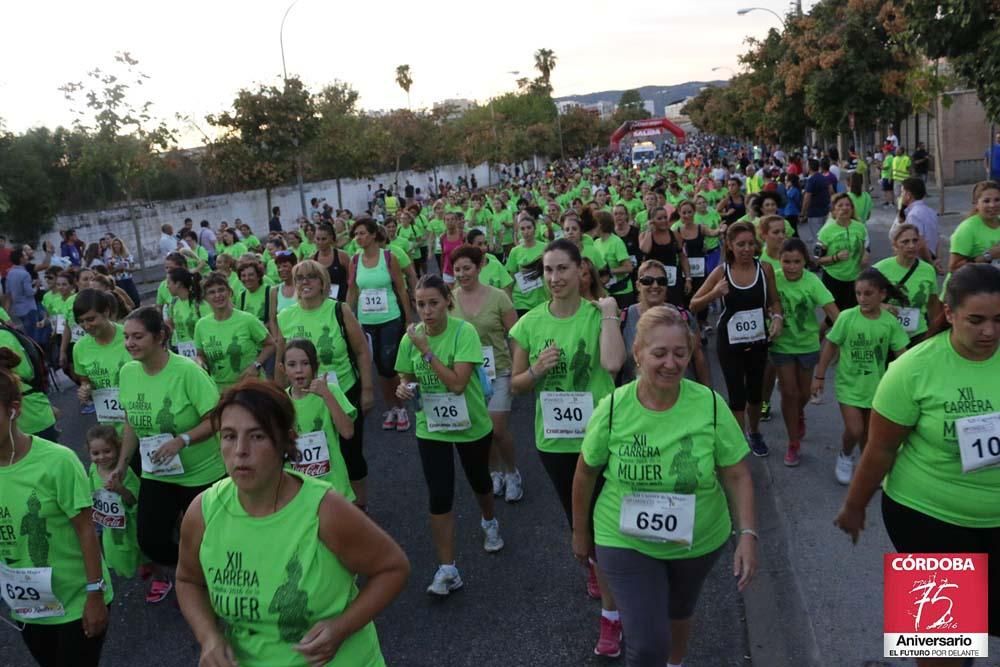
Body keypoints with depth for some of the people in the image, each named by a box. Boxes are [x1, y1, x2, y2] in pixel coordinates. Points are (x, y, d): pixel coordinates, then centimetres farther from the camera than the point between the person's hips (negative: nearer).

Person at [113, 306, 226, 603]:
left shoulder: (187, 371, -23)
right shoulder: (127, 372, -4)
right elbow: (131, 423, 9)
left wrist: (182, 440, -32)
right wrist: (122, 463, 6)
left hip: (203, 473, -5)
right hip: (155, 474, 5)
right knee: (149, 540, 5)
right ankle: (171, 569, 39)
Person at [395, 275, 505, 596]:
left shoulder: (464, 332, -21)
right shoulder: (411, 336, -8)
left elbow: (458, 383, -29)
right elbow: (406, 378, 6)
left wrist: (426, 350, -30)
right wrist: (403, 389, -17)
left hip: (471, 424, -2)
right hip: (431, 426, 2)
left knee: (479, 480, 22)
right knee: (439, 496, -4)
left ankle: (490, 524, 55)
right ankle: (447, 570, 7)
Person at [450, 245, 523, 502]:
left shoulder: (498, 297, -10)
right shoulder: (449, 299, -5)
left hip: (497, 372, -2)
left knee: (498, 431, -4)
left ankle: (512, 472, 22)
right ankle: (495, 472, 34)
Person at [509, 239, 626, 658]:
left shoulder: (599, 315, -12)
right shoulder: (530, 323, -4)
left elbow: (613, 364, -31)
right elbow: (516, 384, 2)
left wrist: (609, 313, -24)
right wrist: (537, 370, -17)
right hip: (553, 439, 4)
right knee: (576, 518, 24)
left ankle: (610, 615, 16)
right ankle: (596, 566, 55)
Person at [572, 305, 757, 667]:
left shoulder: (710, 405, -17)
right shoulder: (613, 408, -17)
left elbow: (737, 476, -8)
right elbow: (586, 474, -3)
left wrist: (747, 535, -18)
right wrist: (581, 532, 6)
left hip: (700, 541, 2)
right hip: (625, 542, -2)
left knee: (680, 611, 27)